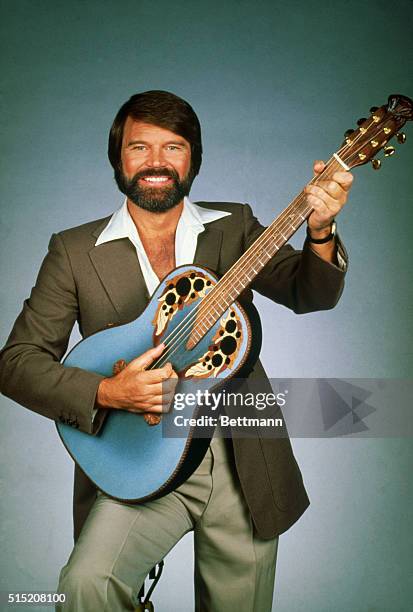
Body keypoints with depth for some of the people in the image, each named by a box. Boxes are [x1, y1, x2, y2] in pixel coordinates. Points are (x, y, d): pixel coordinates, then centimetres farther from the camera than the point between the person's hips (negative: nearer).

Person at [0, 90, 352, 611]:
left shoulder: (233, 227, 5)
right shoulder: (75, 251, 0)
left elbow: (310, 294, -7)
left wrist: (320, 231, -28)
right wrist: (106, 393, -18)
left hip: (244, 466, 2)